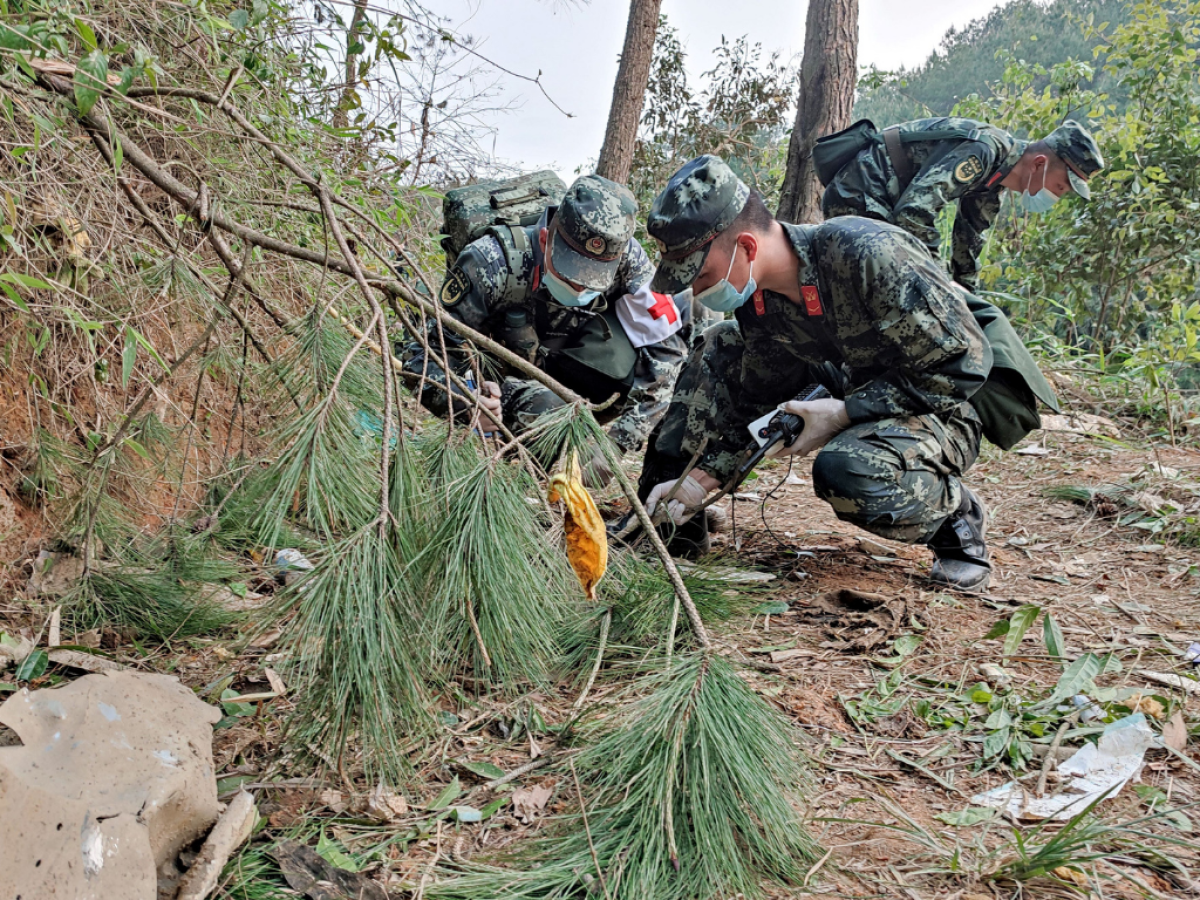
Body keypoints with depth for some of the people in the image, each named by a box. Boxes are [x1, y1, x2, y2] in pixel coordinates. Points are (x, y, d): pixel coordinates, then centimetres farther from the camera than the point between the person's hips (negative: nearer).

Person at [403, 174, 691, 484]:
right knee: (543, 410, -40)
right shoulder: (492, 264, -33)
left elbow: (664, 349, -22)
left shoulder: (628, 260, -26)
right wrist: (466, 405, -49)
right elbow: (424, 355, -27)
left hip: (569, 370, 4)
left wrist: (620, 441, -31)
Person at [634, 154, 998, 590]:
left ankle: (957, 516, -6)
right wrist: (701, 478, -9)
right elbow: (758, 402, 4)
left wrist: (843, 413, -27)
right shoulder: (756, 298, -7)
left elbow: (962, 364, -26)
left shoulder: (870, 254, -31)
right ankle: (676, 522, 4)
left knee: (845, 470, -39)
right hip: (850, 397, 8)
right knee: (720, 349, -1)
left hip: (940, 412, -7)